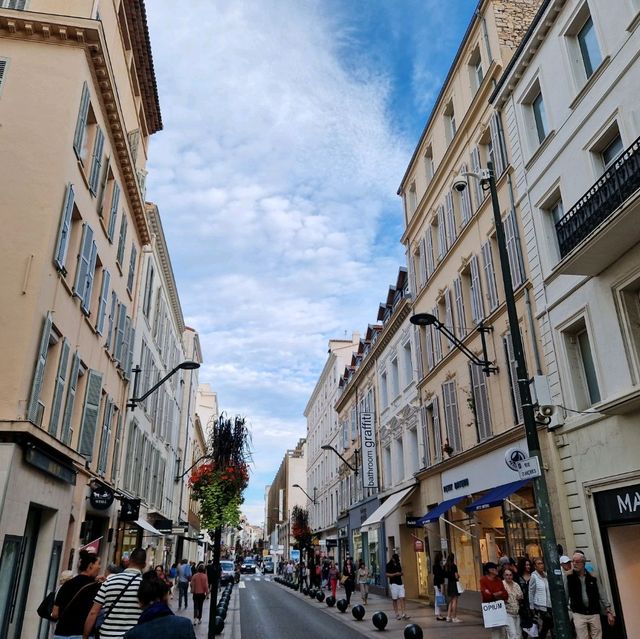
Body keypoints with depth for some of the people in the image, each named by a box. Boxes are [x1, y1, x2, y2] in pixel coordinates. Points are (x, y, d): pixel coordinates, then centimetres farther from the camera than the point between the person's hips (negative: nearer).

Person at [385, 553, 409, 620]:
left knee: (402, 598, -3)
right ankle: (397, 613, 10)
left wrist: (401, 573, 3)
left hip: (400, 583, 5)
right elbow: (387, 574, -10)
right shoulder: (389, 565, -5)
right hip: (393, 584, -5)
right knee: (394, 599, 2)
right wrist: (395, 574, -18)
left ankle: (403, 613, -3)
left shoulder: (398, 564, 13)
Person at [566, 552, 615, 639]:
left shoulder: (592, 578, 3)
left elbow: (600, 596, 8)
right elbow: (565, 596, -1)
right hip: (579, 614, -2)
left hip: (594, 613, 2)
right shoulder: (569, 578, -3)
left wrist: (609, 612, 5)